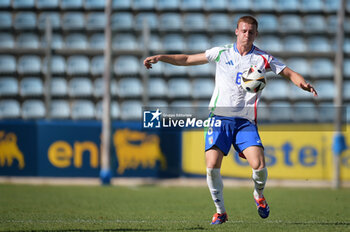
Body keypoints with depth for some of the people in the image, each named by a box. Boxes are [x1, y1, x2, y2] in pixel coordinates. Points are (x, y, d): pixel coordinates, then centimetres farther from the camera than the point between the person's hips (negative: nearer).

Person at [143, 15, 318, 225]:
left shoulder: (263, 59, 5)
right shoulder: (222, 53, 8)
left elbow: (290, 73, 5)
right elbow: (187, 59, 14)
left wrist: (303, 84, -16)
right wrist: (161, 57, 3)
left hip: (245, 121, -1)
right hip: (219, 117, 1)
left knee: (259, 165, -17)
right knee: (212, 166, -14)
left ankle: (259, 195, 17)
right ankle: (220, 211, 6)